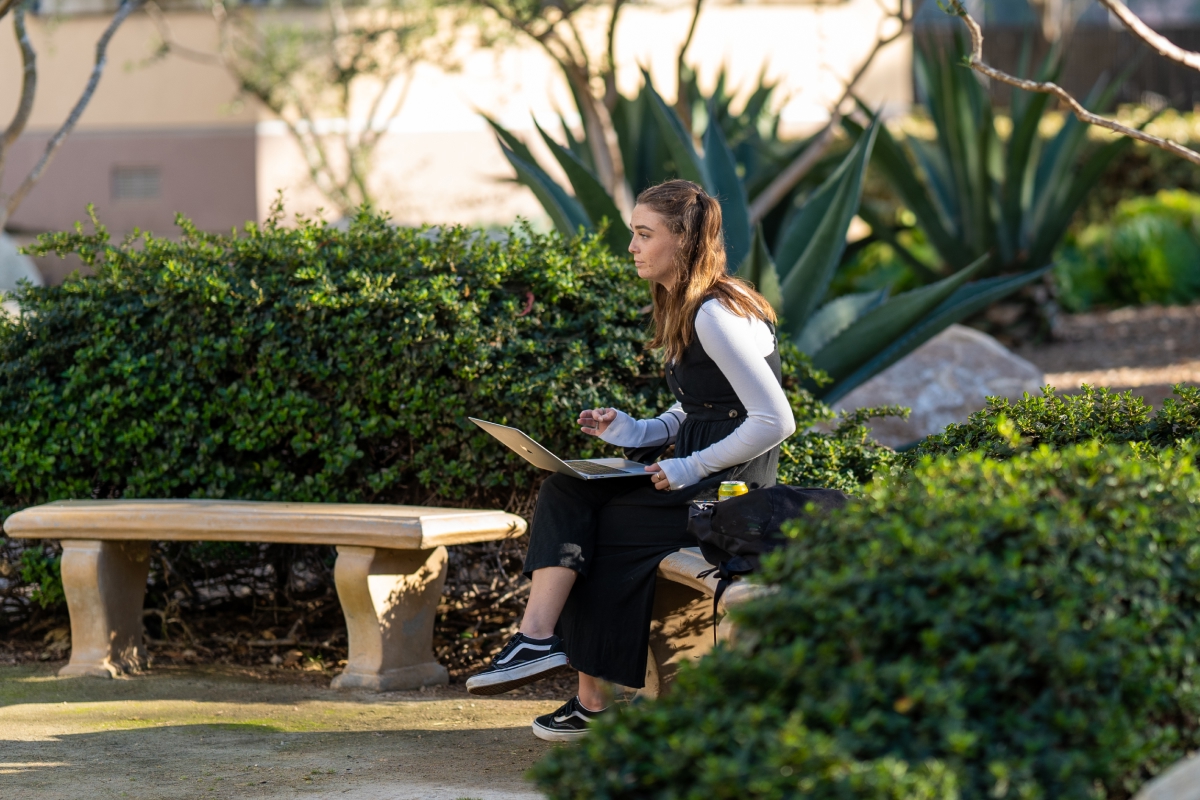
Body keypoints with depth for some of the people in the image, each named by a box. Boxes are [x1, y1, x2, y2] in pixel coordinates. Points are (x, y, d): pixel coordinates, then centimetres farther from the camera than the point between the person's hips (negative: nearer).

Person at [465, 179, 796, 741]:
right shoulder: (682, 309, 14)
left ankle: (593, 699, -8)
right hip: (697, 474, 9)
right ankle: (538, 640, -15)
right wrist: (629, 431, 4)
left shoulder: (716, 315, -17)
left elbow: (775, 420, -21)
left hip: (730, 487, -9)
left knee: (599, 529, -13)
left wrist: (692, 468, -18)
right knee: (563, 492, -8)